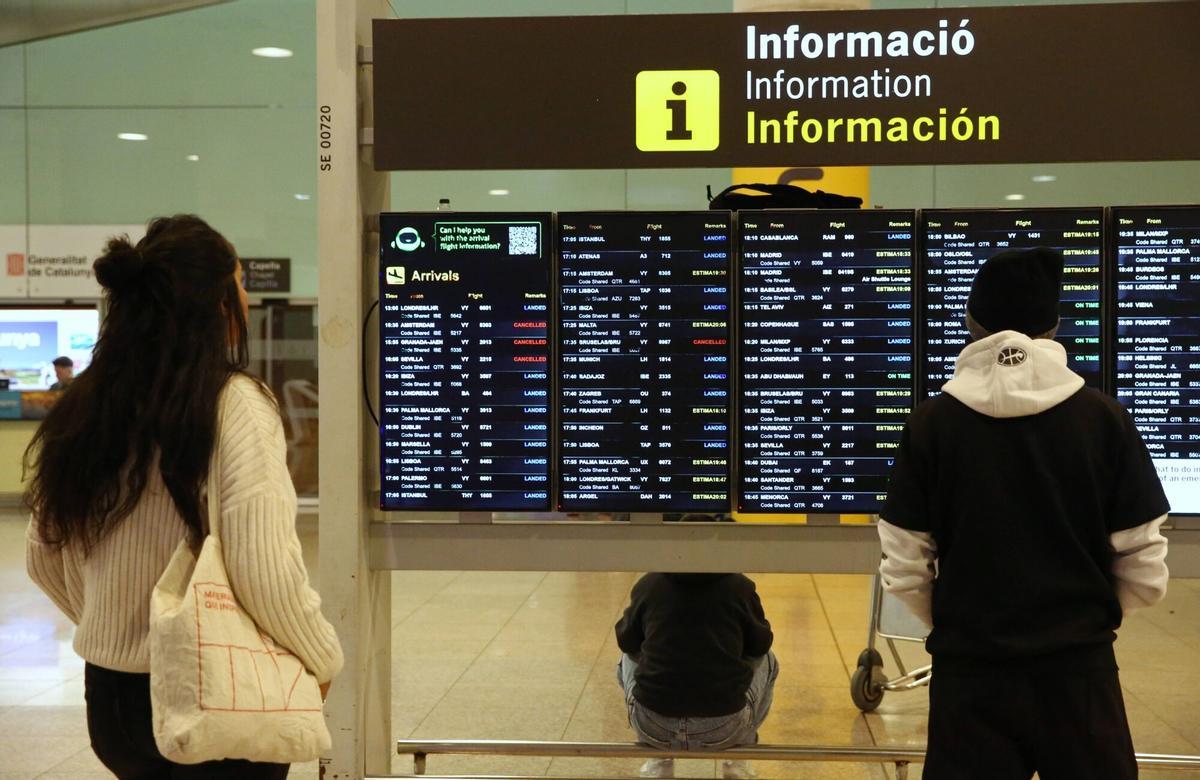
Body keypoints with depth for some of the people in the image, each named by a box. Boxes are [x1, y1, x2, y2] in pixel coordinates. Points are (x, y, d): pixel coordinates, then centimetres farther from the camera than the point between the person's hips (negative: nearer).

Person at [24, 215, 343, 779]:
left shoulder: (82, 408, 1)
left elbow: (46, 560, 10)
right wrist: (324, 659, -5)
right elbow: (264, 572, -22)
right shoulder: (234, 405, -17)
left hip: (108, 695, 6)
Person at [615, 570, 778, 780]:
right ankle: (737, 762, 29)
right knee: (767, 661, 28)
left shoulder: (648, 584, 0)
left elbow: (627, 644, 14)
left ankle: (658, 762, 29)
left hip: (653, 727, 1)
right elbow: (760, 646, 11)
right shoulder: (739, 587, -2)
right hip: (723, 729, -1)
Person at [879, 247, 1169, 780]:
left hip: (970, 672, 0)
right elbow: (1145, 572, -3)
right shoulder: (1104, 417, -5)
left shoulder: (930, 423, -6)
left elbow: (903, 570, -5)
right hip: (1080, 669, 0)